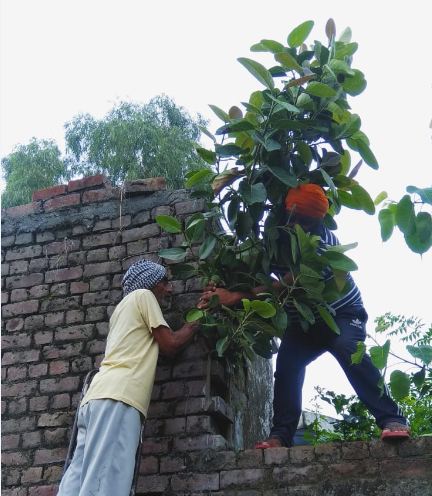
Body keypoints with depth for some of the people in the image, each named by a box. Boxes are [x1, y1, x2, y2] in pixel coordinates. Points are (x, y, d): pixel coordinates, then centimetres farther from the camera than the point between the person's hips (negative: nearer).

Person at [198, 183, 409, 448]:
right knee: (286, 365, -16)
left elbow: (287, 284, -34)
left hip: (342, 313, -5)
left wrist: (237, 296, -38)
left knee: (349, 352, -32)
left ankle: (391, 419, -32)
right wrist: (223, 291, -27)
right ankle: (281, 435, -14)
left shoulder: (323, 240, -27)